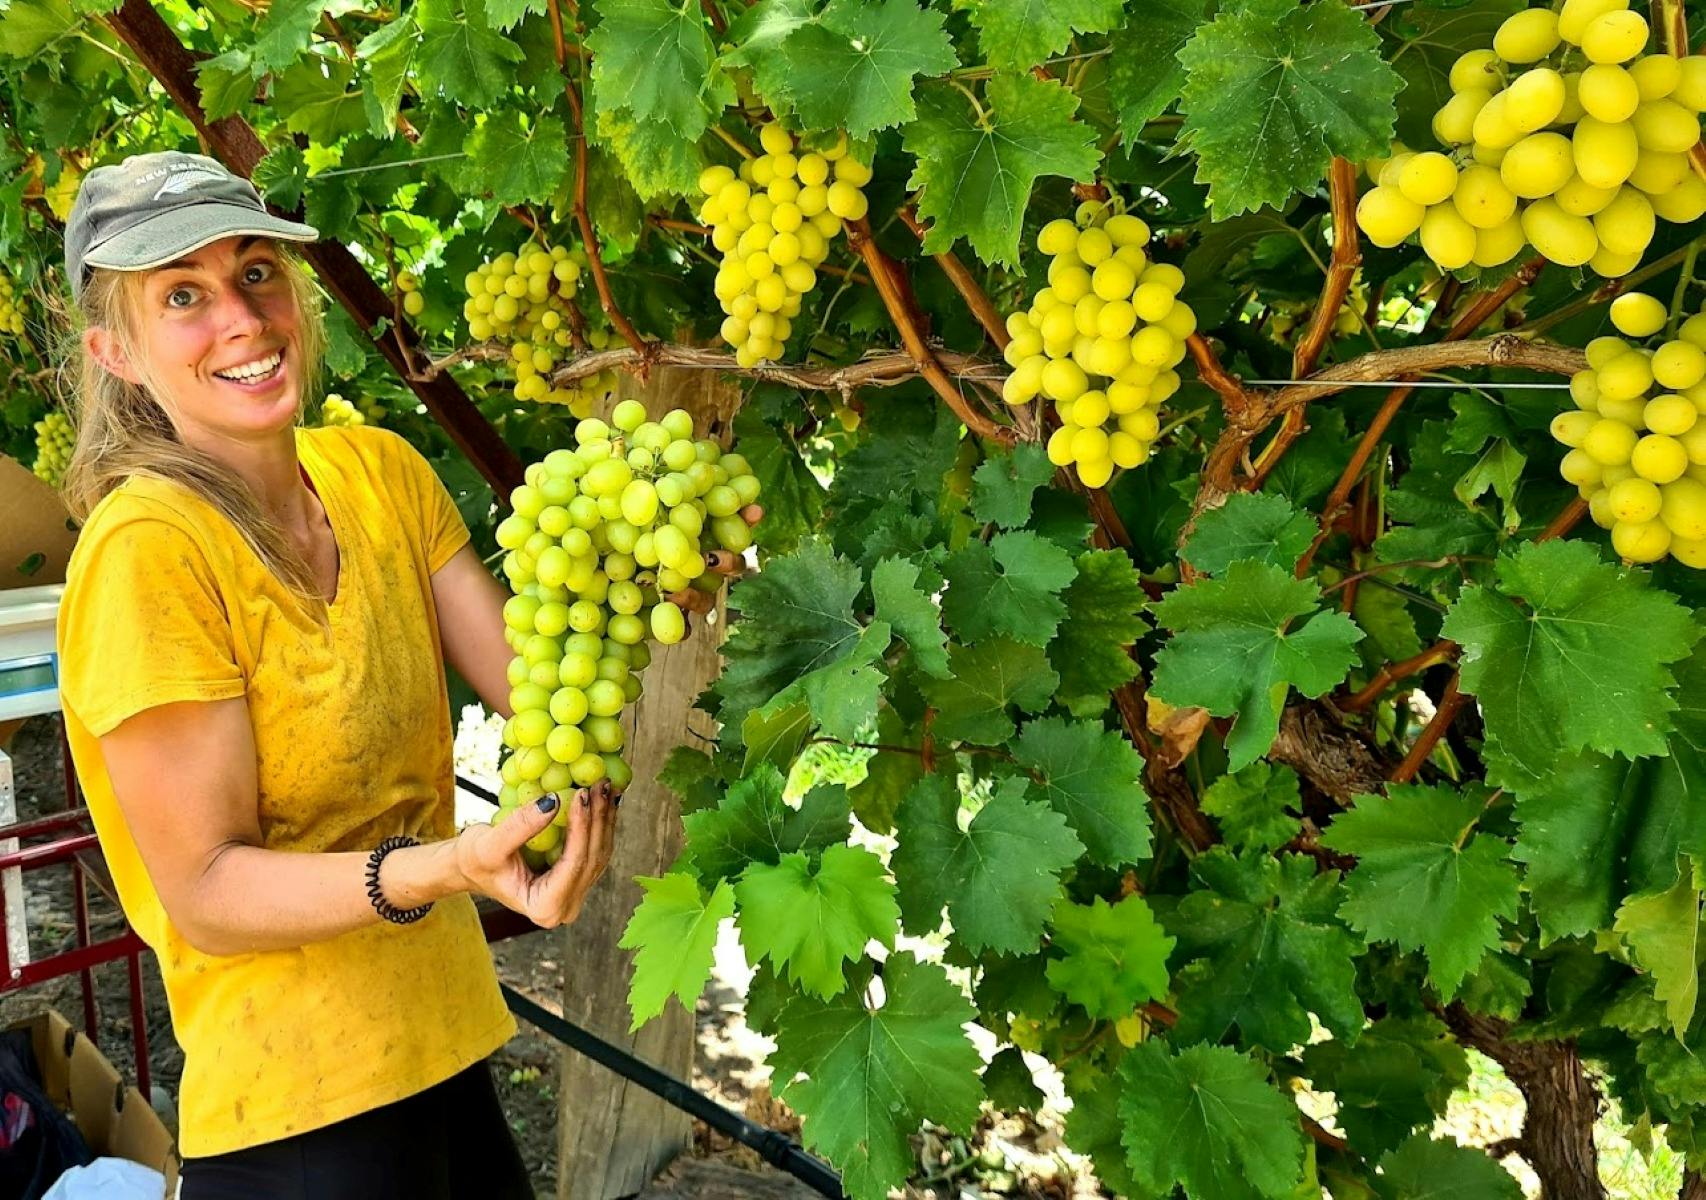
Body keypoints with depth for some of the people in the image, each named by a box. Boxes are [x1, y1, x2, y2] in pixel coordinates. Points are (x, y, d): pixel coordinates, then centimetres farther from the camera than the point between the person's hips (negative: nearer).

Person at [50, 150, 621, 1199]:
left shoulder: (379, 469, 1)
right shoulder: (147, 548, -19)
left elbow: (535, 683, -4)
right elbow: (206, 895, -17)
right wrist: (445, 867, -32)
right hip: (300, 1110, -6)